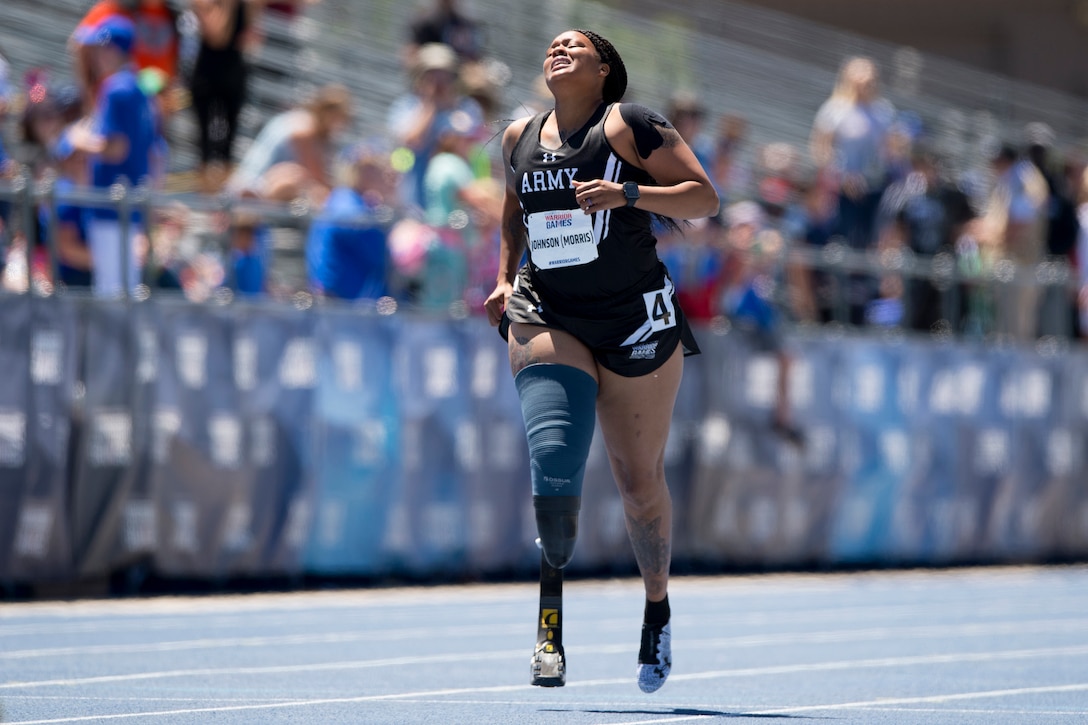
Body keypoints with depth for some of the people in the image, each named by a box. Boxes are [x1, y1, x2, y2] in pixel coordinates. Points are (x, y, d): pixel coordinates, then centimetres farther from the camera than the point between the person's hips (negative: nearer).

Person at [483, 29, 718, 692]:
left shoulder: (629, 126, -5)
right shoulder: (520, 139, 10)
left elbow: (705, 197, -8)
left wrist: (628, 193, -21)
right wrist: (505, 279, 13)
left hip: (636, 319, -2)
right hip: (546, 315, 2)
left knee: (641, 479, 5)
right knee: (554, 454, -22)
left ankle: (658, 610, 29)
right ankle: (551, 621, -15)